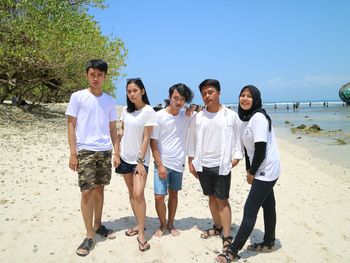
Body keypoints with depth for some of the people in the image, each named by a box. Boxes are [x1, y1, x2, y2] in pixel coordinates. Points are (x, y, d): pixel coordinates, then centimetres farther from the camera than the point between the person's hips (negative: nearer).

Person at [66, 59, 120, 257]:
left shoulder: (109, 101, 9)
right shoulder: (78, 97, -1)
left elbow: (113, 129, 12)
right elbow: (71, 126, -1)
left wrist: (117, 153, 7)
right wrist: (73, 153, -8)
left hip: (105, 151, 3)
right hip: (85, 151, -3)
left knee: (99, 189, 12)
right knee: (87, 192, -5)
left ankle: (98, 225, 27)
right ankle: (90, 236, 5)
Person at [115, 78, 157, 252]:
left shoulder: (148, 111, -10)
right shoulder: (126, 111, 6)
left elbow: (146, 138, -12)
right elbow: (122, 133, 12)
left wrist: (141, 161, -15)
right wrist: (117, 154, 6)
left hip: (140, 159, -5)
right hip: (125, 157, 6)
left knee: (138, 194, -14)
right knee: (131, 192, 11)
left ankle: (141, 234, -3)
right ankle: (139, 225, 25)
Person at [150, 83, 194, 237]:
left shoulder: (187, 116, 0)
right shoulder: (159, 116, -9)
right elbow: (153, 142, -8)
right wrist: (159, 165, -12)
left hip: (179, 163, 3)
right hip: (162, 163, -3)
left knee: (173, 194, 13)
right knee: (159, 196, -5)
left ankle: (170, 224, 29)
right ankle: (162, 224, 19)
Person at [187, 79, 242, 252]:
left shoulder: (231, 116, -4)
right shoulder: (198, 117, 4)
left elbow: (237, 138, 2)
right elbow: (192, 140, 9)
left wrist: (237, 156, -5)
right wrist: (191, 161, 7)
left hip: (222, 165, -3)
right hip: (203, 165, 3)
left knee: (222, 199, 0)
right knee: (212, 197, 15)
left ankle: (227, 237, 8)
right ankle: (218, 227, 32)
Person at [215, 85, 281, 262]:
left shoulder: (258, 117, -19)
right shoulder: (245, 118, 9)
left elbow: (261, 149, -21)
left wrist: (252, 173, -12)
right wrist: (248, 170, 7)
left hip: (266, 170, -9)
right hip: (261, 170, 9)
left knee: (249, 211, -6)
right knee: (268, 206, 19)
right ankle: (268, 243, 33)